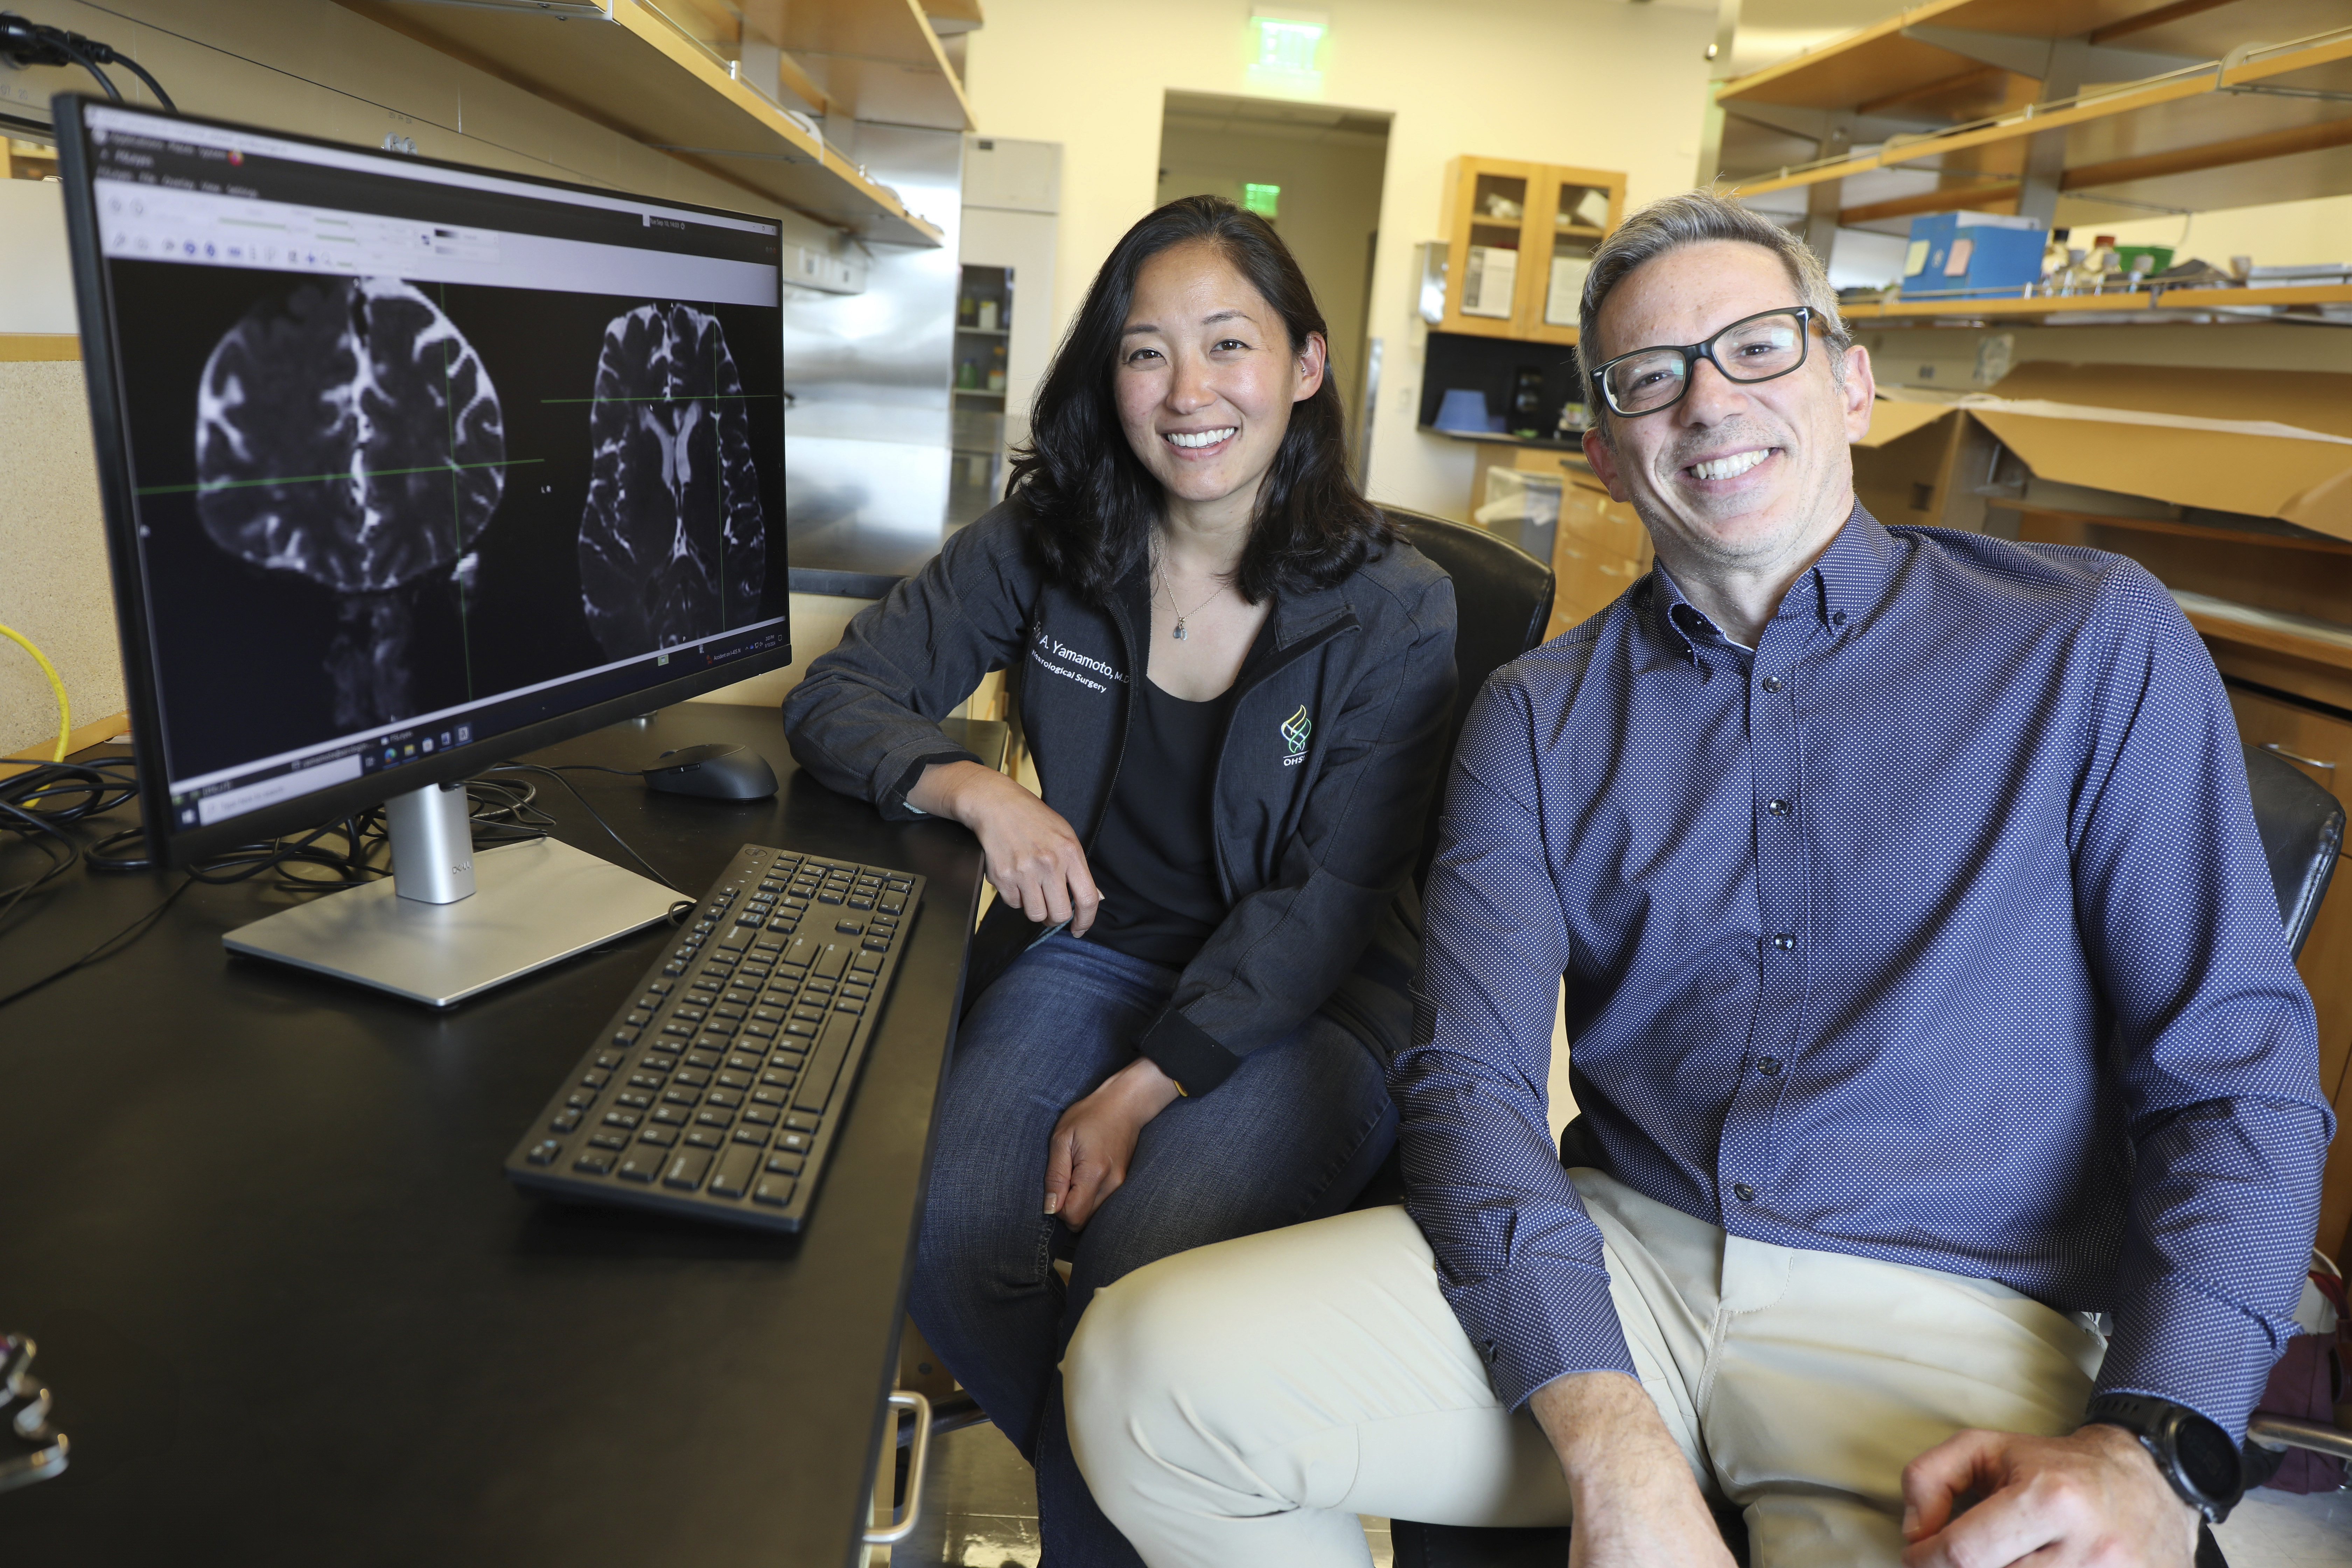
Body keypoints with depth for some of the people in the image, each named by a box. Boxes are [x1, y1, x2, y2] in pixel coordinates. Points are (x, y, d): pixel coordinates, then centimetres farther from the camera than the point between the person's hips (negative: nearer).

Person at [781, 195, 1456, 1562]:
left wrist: (1141, 1091, -20)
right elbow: (838, 698, 4)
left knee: (1131, 1283, -26)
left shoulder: (1395, 610, -8)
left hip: (1308, 1002, -2)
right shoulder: (1046, 545, 0)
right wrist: (975, 790, -17)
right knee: (954, 1253, -21)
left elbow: (1325, 904, -12)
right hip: (1094, 947, 3)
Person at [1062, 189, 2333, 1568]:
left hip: (1952, 1316, -1)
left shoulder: (2095, 643, 2)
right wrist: (1606, 1428, -17)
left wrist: (2150, 1449, -15)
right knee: (1147, 1370, -15)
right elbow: (1472, 1077, -2)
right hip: (1612, 1260, 2)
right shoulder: (1542, 717, 5)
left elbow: (2238, 1072, 0)